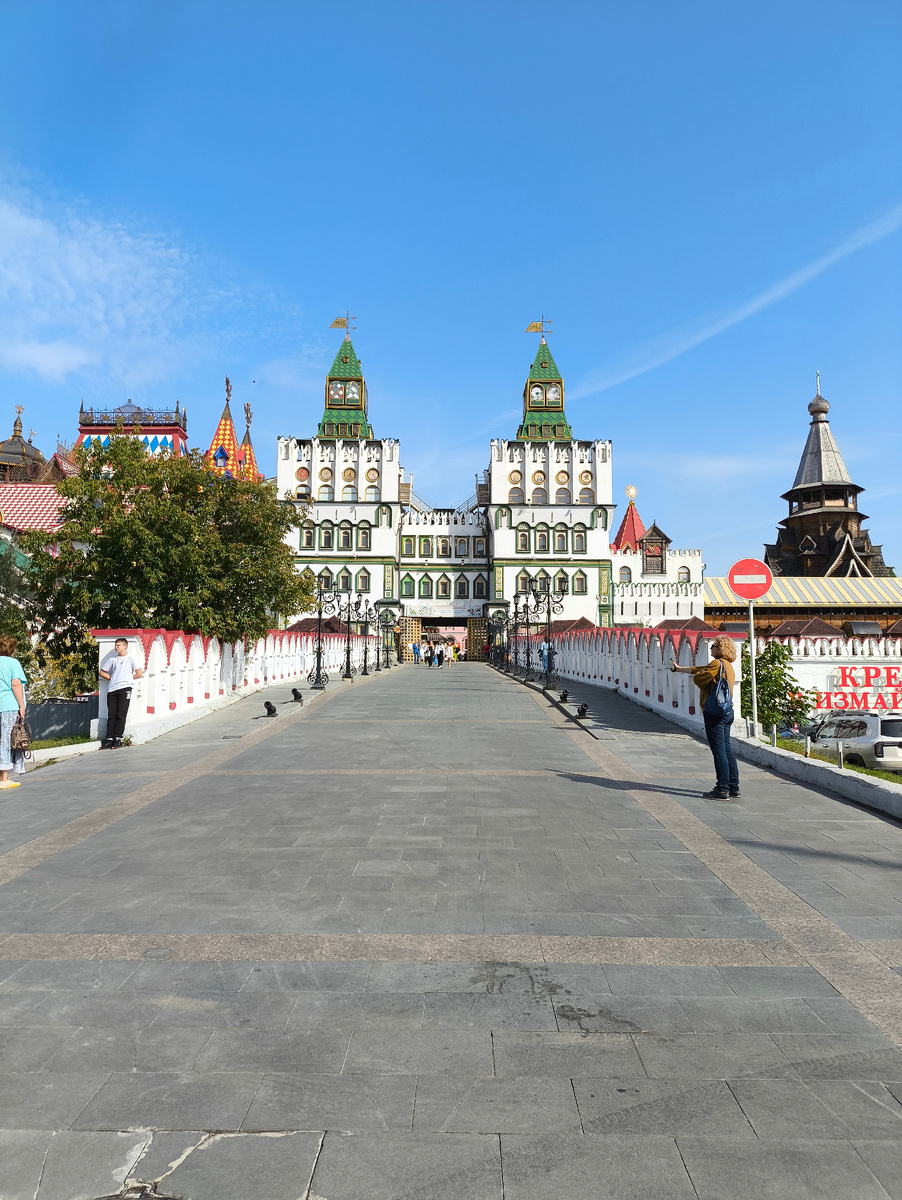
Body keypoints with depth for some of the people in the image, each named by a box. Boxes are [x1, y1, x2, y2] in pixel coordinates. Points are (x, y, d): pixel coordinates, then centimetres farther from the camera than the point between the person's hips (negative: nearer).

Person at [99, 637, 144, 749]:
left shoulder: (130, 659, 5)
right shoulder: (112, 659, 17)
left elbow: (139, 674, 0)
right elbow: (102, 672, 23)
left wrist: (127, 678, 5)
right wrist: (112, 678, 11)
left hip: (124, 688, -4)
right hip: (112, 689, 4)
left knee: (120, 715, -5)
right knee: (111, 715, 2)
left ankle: (118, 739, -4)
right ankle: (109, 739, 3)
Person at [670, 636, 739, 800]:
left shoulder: (717, 663, -12)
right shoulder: (728, 666, 19)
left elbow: (698, 678, -16)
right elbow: (698, 669, 28)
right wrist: (679, 669, 37)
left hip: (715, 711, -9)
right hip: (727, 711, 9)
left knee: (719, 750, -6)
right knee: (727, 749, 12)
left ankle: (722, 789, -4)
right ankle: (734, 788, 17)